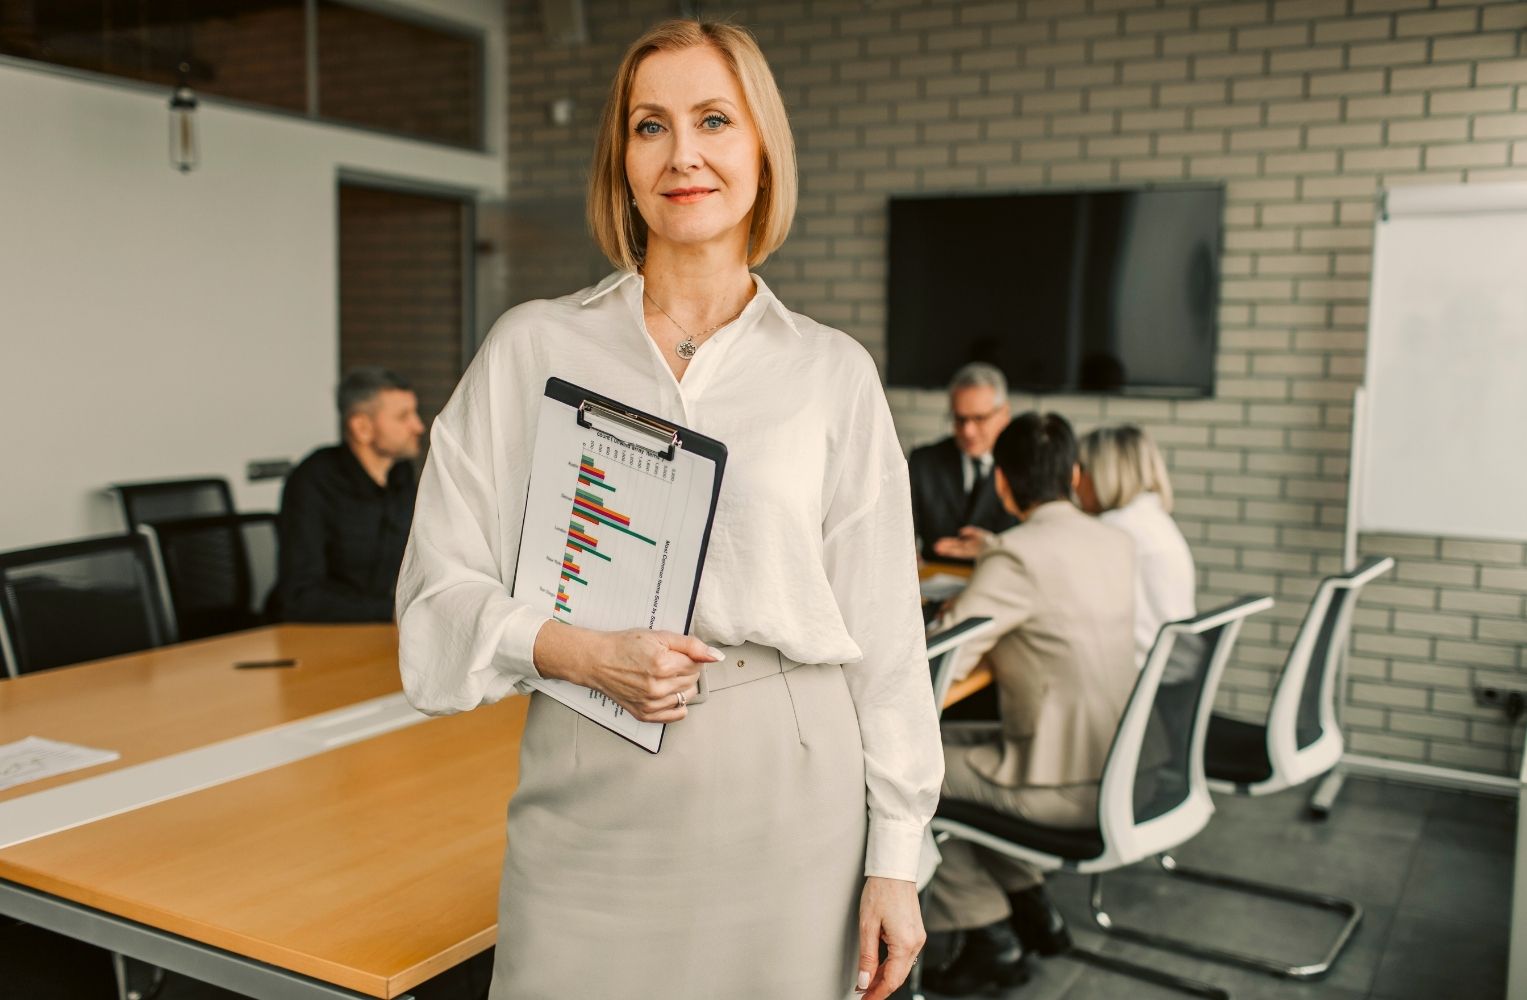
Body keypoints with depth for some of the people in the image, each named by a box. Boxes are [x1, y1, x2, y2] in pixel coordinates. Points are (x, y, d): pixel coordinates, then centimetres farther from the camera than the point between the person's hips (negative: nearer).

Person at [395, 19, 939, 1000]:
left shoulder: (834, 371, 3)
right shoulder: (533, 347, 3)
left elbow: (883, 633, 2)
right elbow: (440, 590, 3)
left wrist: (895, 857, 0)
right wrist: (579, 651, -14)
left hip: (785, 795, 0)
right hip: (590, 798, 0)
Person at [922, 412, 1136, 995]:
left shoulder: (1016, 555, -20)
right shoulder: (1116, 543, 4)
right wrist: (981, 612, 18)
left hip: (1066, 787, -8)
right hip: (1116, 767, 8)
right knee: (950, 740, 21)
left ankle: (991, 939, 13)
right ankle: (1032, 909, 25)